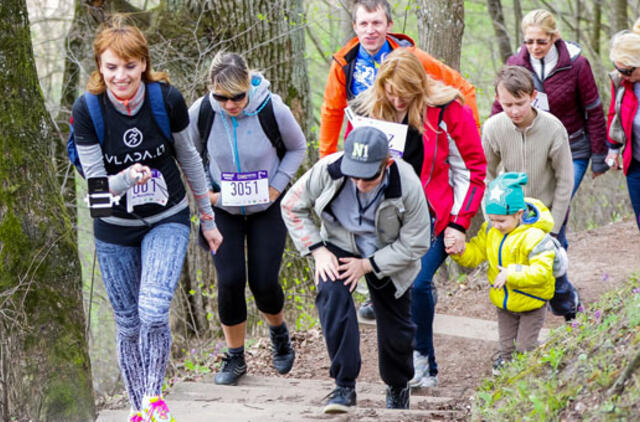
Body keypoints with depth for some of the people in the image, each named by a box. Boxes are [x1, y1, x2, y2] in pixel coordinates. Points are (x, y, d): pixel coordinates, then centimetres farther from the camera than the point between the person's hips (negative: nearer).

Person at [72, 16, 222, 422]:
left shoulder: (168, 99, -18)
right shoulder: (87, 110, -19)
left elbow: (189, 158, -1)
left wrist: (208, 219, 8)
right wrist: (128, 179, -36)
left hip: (168, 221, -1)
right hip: (115, 229, 1)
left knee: (153, 312, -21)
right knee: (128, 323, 10)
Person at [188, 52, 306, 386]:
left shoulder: (272, 108, -20)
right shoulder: (201, 112, -17)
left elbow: (297, 148, 0)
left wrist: (276, 187, -10)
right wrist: (204, 191, -6)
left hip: (266, 207, -1)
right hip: (223, 208, 1)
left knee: (264, 282, -5)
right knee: (230, 281, -8)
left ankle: (278, 331, 31)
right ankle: (234, 358, 12)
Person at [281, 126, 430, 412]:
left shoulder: (408, 185, -30)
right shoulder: (328, 170, -27)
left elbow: (414, 244, -18)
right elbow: (292, 206, -10)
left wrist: (368, 265, -21)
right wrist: (317, 250, -17)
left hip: (388, 254, 0)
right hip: (340, 245, 0)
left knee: (395, 329, 5)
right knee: (332, 294, -29)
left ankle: (398, 386, 38)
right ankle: (344, 386, -25)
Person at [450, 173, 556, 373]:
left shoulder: (534, 237, -28)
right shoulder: (490, 230, -8)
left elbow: (541, 271, -33)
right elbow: (476, 253, -2)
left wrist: (512, 273, -40)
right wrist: (461, 251, -23)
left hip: (531, 303, -6)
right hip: (504, 302, 6)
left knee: (525, 348, 5)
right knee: (506, 345, 20)